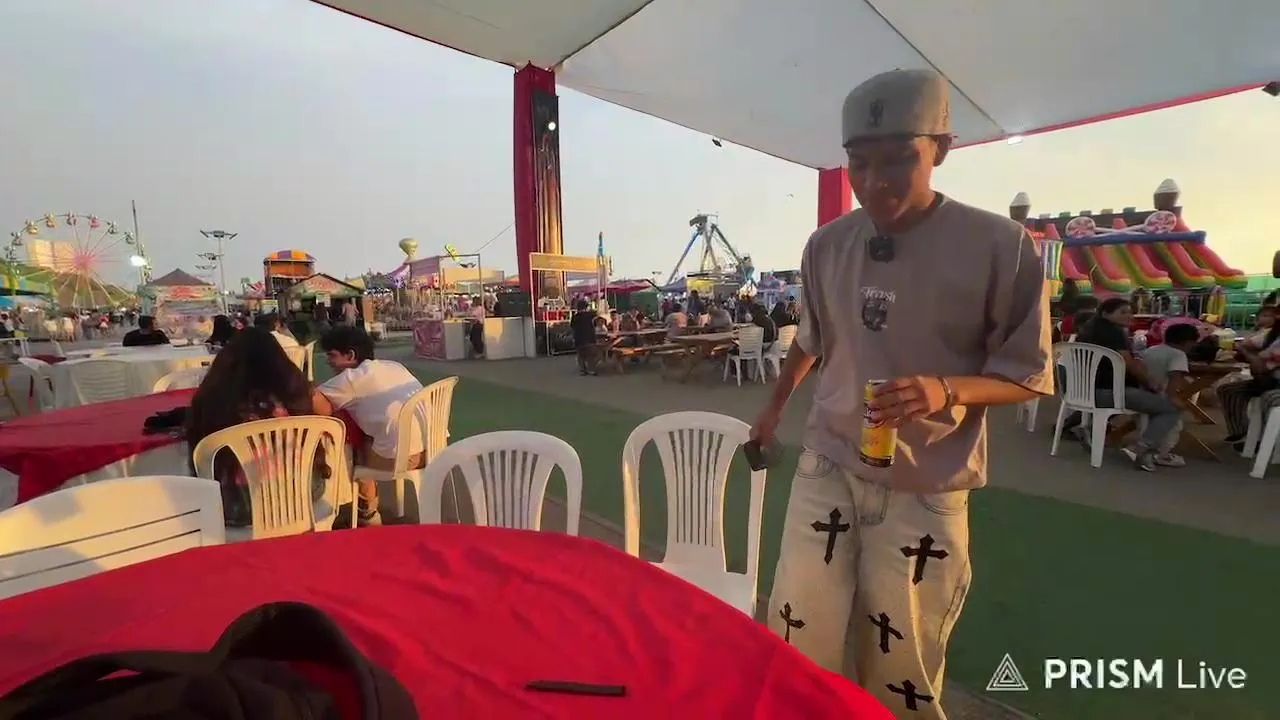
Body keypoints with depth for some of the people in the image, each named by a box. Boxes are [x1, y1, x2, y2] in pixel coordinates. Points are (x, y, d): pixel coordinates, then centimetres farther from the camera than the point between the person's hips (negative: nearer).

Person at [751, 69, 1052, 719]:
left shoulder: (1000, 245, -10)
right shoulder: (827, 245, 0)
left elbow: (1029, 375, -4)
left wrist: (945, 391, -23)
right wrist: (774, 408, 26)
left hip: (925, 490, -2)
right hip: (827, 468, 3)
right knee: (797, 646, 7)